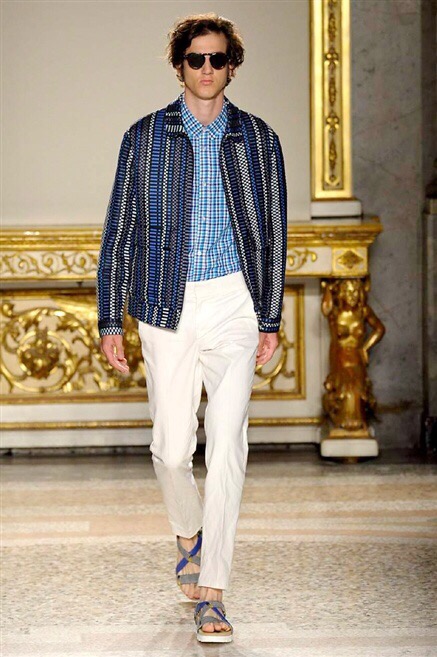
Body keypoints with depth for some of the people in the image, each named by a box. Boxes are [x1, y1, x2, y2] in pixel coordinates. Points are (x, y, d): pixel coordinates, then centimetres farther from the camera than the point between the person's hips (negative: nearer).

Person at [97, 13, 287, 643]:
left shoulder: (258, 139, 7)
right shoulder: (145, 138, 5)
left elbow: (272, 234, 11)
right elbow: (120, 232, 6)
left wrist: (270, 320, 7)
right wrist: (111, 321, 1)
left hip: (234, 303, 0)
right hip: (167, 306, 1)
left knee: (227, 441, -11)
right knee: (173, 448, 2)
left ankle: (211, 592, -8)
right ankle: (188, 532, 35)